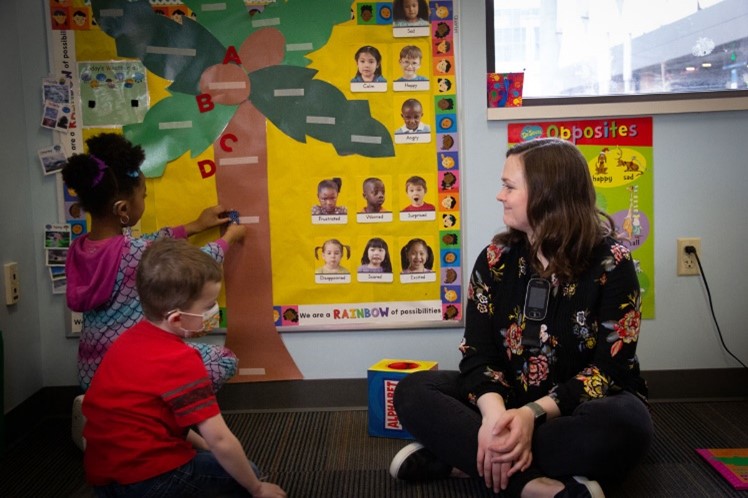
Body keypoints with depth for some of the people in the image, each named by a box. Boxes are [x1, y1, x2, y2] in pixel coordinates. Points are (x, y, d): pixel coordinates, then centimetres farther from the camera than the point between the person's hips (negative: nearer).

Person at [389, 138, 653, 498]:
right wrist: (494, 413, -30)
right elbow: (478, 354, -7)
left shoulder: (611, 264, -11)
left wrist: (533, 414, -32)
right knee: (413, 392, -18)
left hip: (585, 407, -3)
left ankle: (463, 458, -28)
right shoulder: (495, 259, -1)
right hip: (512, 402, 3)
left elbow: (611, 367, -16)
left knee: (621, 425, -37)